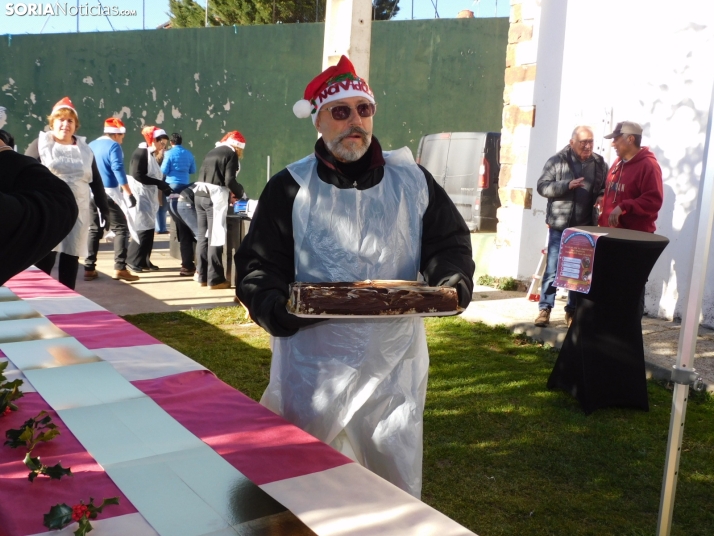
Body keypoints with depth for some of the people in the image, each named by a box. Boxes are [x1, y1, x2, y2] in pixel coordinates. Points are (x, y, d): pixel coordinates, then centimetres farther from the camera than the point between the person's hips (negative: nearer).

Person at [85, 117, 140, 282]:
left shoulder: (91, 145, 15)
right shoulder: (113, 146, -7)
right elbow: (118, 170, -17)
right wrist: (129, 193, -18)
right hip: (109, 193, -7)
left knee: (94, 230, 13)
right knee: (120, 228, -1)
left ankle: (89, 268, 11)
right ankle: (120, 268, -10)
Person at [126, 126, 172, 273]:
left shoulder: (151, 155, 17)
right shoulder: (141, 152, -11)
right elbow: (137, 175, -20)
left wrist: (163, 186, 2)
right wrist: (159, 183, -19)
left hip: (149, 197, 9)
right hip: (140, 197, -9)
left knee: (148, 230, 9)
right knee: (143, 230, -8)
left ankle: (144, 261, 15)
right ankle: (133, 261, -1)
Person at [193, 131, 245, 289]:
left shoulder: (212, 152, 20)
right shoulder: (231, 154, -3)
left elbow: (204, 176, 18)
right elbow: (230, 180, -13)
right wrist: (239, 193, 6)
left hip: (200, 194, 8)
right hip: (215, 197, -8)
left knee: (203, 235, 12)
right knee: (215, 237, -5)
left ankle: (202, 276, 17)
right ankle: (215, 279, -2)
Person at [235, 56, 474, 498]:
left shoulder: (412, 180, 3)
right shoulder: (291, 188, -2)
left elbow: (450, 241, 9)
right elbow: (258, 263, -1)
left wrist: (452, 280, -11)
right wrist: (272, 304, -21)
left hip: (395, 363, 2)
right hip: (314, 367, -1)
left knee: (398, 484, 15)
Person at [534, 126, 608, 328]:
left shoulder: (600, 164, 7)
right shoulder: (557, 161, -3)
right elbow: (542, 186, -8)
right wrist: (567, 185, -21)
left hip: (585, 228, 3)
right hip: (560, 226, -3)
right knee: (552, 269, 0)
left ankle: (572, 310, 19)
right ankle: (544, 308, 9)